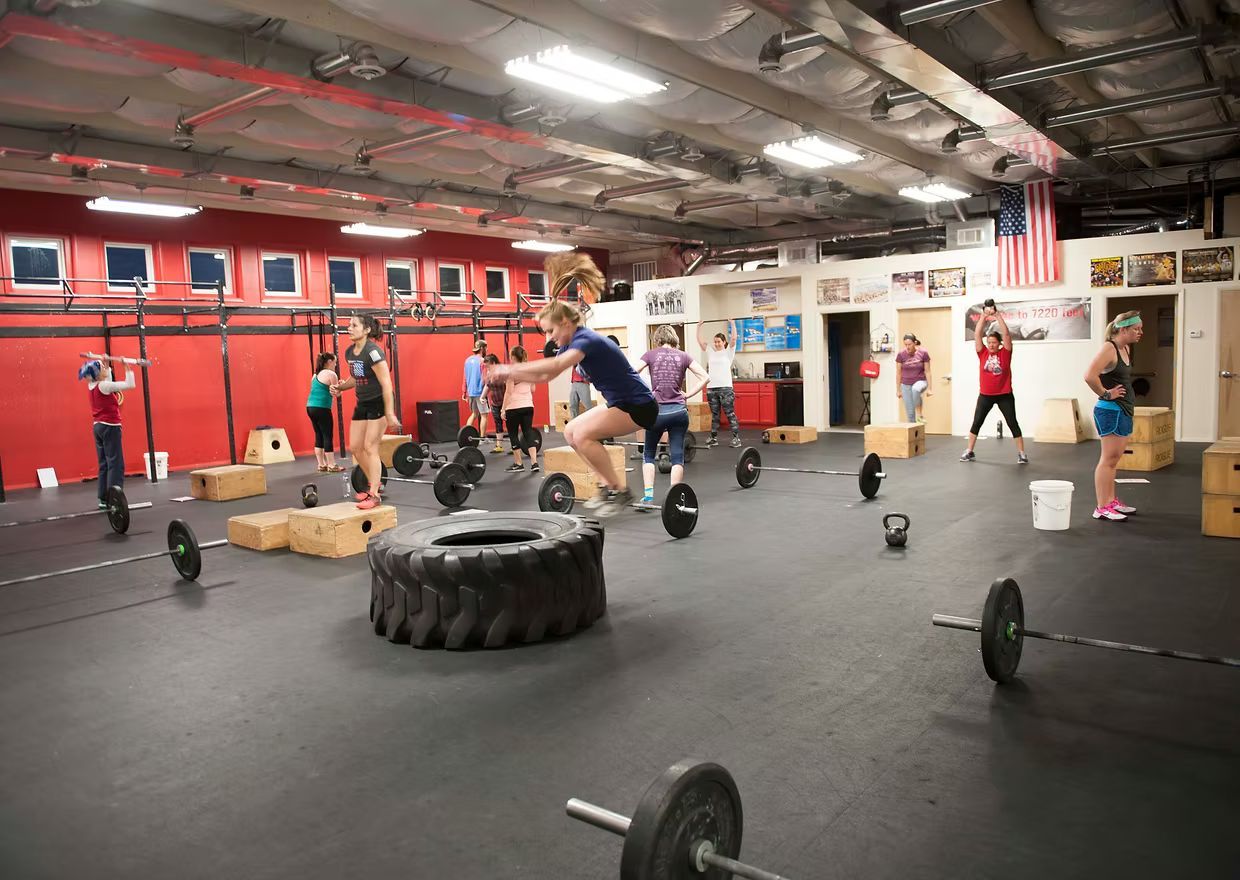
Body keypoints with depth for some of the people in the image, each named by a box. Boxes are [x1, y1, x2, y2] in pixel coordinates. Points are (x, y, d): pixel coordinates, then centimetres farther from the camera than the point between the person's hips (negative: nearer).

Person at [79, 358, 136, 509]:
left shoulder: (92, 385, 8)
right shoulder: (103, 386, -16)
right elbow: (130, 384, -19)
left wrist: (107, 366, 26)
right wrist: (127, 368, -11)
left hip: (99, 427, 9)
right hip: (110, 427, -9)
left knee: (104, 464, 12)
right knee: (116, 464, -6)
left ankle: (104, 499, 14)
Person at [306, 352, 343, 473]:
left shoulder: (316, 375, 18)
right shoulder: (331, 374, -6)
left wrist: (336, 387, 20)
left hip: (311, 407, 8)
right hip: (321, 408, -8)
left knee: (319, 436, 11)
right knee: (327, 436, -3)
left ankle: (322, 465, 14)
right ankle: (332, 466, 0)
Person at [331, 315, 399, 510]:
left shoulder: (373, 352, -20)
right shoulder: (349, 352, 4)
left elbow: (386, 384, -21)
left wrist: (390, 414, -24)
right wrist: (340, 387, 0)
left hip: (379, 404, -8)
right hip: (362, 404, 8)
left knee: (370, 448, -9)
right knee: (355, 447, 10)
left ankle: (374, 495, -2)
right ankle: (373, 482, 29)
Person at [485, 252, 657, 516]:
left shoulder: (586, 340, -21)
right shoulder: (571, 344, 8)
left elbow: (556, 365, -39)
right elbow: (545, 376, 14)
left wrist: (511, 368, -36)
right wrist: (510, 375, 2)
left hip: (638, 406, -10)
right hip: (619, 403, 10)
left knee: (583, 435, -21)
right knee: (571, 432, 9)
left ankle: (620, 491, -10)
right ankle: (607, 484, 12)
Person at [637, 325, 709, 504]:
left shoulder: (651, 354, 3)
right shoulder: (683, 356, 7)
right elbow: (705, 377, 2)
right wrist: (687, 394, 6)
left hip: (656, 411, -1)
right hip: (679, 411, 1)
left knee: (648, 454, 15)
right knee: (677, 456, 8)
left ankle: (648, 496, 6)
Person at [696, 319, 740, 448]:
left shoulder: (728, 352, 2)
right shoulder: (710, 353, 13)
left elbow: (733, 338, -10)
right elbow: (700, 341, 14)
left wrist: (732, 324, -6)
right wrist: (699, 327, 18)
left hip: (725, 388, -4)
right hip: (711, 388, 5)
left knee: (730, 414, -3)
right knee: (714, 415, 11)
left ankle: (736, 438, -2)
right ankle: (714, 438, 16)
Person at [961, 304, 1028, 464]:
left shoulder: (1005, 353, -3)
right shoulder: (983, 353, 1)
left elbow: (1006, 334, -13)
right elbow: (977, 335, -6)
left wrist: (998, 316, -16)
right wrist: (983, 316, -12)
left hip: (1004, 395, -2)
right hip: (985, 395, 2)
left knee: (1013, 423, 1)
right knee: (976, 423, 5)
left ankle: (1022, 454, 7)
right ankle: (969, 452, 15)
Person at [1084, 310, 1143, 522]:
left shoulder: (1126, 349, 12)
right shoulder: (1109, 348, -16)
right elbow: (1089, 376, -30)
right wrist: (1106, 394, -17)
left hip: (1124, 410, 10)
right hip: (1111, 410, -10)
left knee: (1113, 459, 16)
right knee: (1108, 459, -8)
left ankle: (1112, 502, 26)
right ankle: (1102, 508, -5)